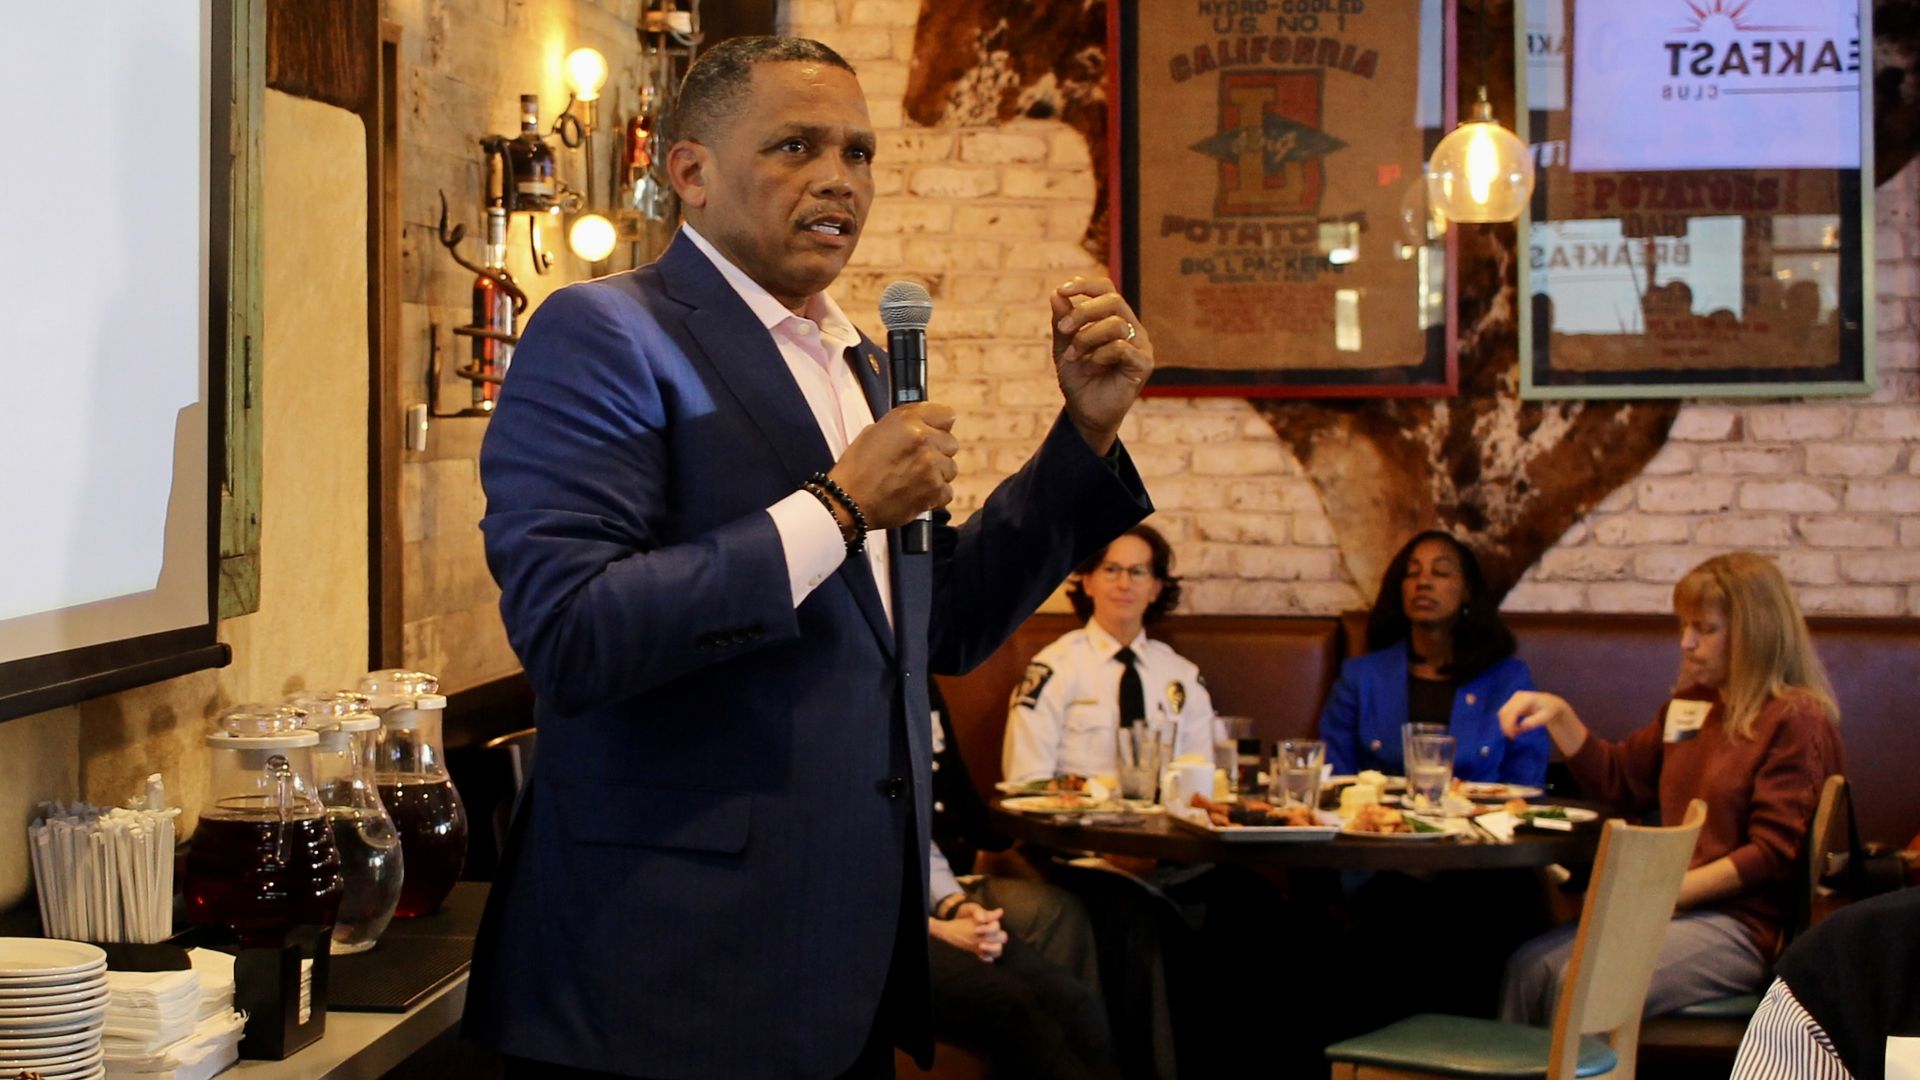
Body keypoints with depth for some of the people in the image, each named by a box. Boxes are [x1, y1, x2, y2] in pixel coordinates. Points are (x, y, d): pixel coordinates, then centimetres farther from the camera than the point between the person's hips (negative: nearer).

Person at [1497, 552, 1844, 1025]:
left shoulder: (1797, 721, -9)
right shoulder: (1693, 705, 17)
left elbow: (1773, 854, -15)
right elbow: (1618, 781, 26)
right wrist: (1559, 716, 10)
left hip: (1744, 928, -8)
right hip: (1680, 906, 8)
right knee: (1530, 965, -12)